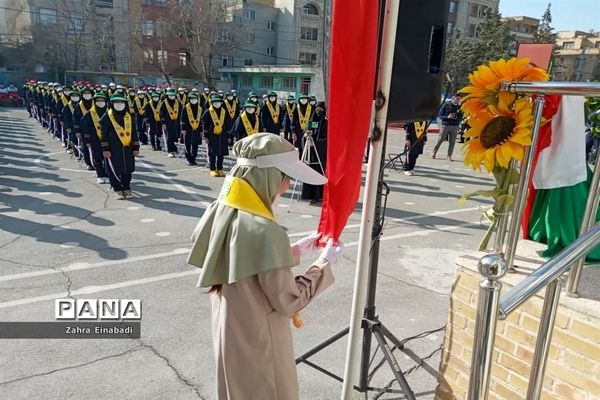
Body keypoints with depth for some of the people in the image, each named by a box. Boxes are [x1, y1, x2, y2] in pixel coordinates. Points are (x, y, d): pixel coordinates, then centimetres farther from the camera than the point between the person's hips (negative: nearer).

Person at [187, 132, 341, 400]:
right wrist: (324, 264, -10)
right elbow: (289, 301, -21)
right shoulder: (264, 231, -30)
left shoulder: (219, 211, -6)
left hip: (229, 334, 8)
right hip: (258, 343, -7)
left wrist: (296, 249, 3)